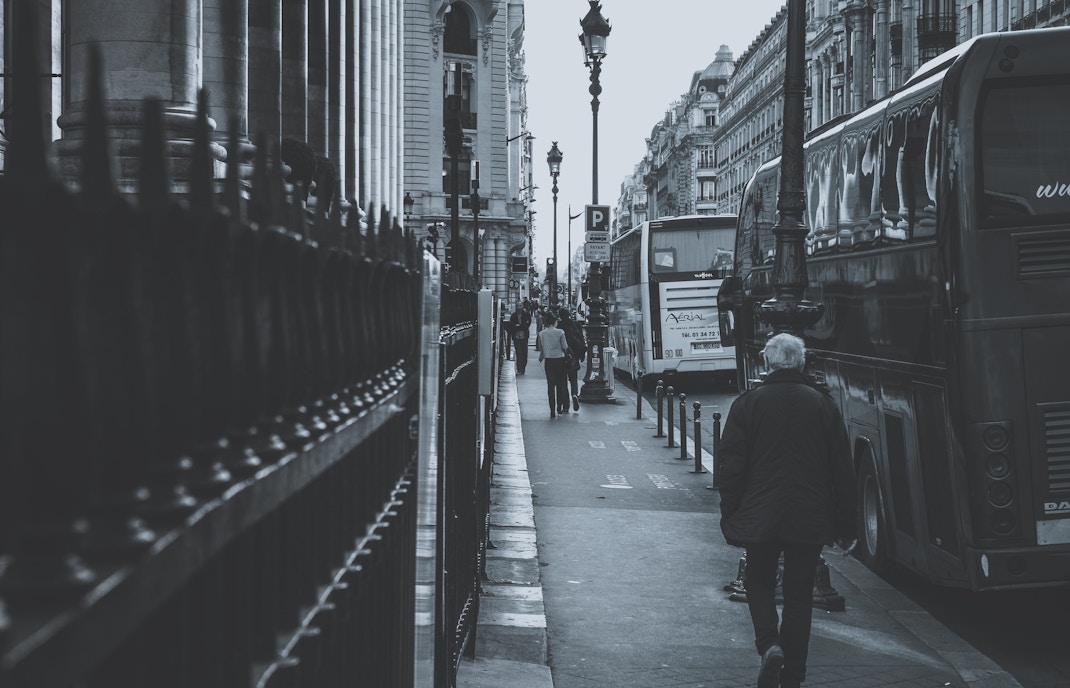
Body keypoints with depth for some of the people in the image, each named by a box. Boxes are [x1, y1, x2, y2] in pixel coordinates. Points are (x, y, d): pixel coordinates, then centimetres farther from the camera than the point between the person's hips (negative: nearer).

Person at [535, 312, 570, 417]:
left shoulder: (541, 334, -3)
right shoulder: (560, 332, -10)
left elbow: (540, 348, 6)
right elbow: (565, 347, -6)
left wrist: (540, 357, 24)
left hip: (548, 361, 1)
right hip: (560, 359, -1)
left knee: (550, 385, 3)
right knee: (560, 384, 13)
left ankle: (552, 410, -3)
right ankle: (559, 407, 18)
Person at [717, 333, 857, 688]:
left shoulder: (748, 403, -4)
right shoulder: (822, 404, 1)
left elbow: (731, 465, -4)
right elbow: (842, 470, 2)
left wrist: (729, 518, 4)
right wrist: (846, 526, 9)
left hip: (760, 516, -1)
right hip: (810, 521, 1)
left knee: (759, 582, 17)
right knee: (799, 594, 10)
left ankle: (769, 645, -9)